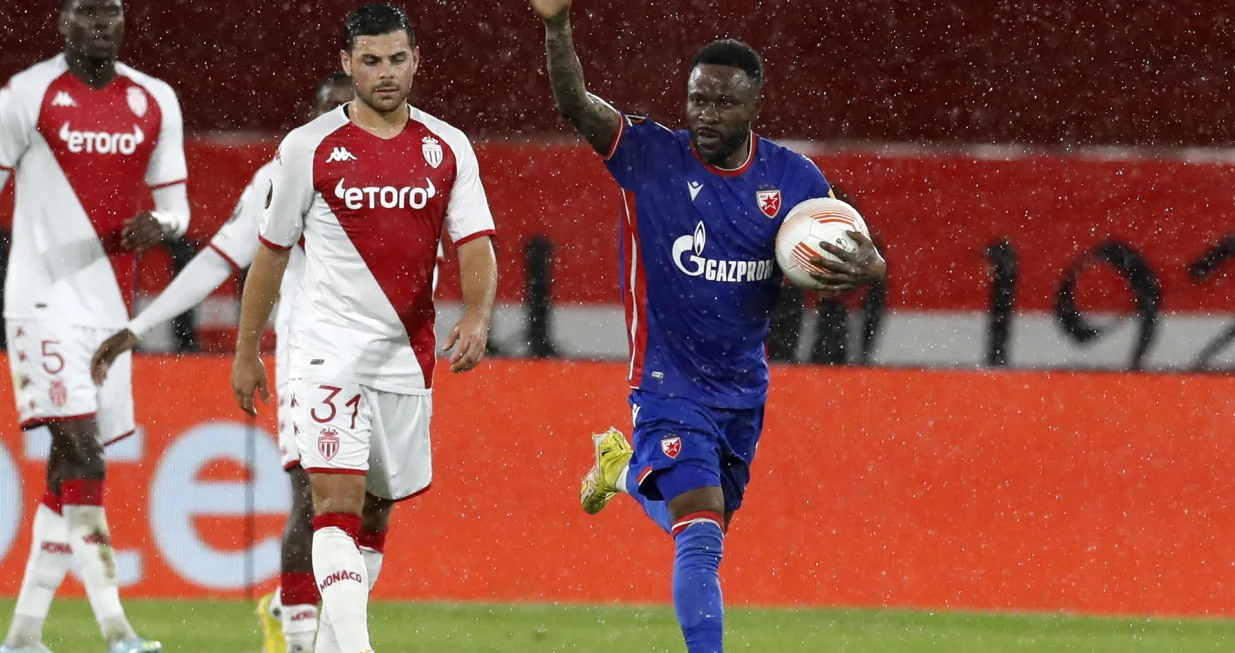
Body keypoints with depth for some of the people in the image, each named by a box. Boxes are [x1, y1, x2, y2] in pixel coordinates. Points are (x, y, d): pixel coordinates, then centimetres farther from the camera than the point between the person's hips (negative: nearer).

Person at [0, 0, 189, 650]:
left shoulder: (154, 102, 10)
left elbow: (174, 202, 14)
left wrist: (158, 224, -9)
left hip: (111, 305, 6)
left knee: (70, 470, 8)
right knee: (80, 454, -16)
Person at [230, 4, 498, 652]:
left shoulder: (447, 148, 5)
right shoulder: (308, 148, -2)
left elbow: (476, 246, -1)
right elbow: (271, 253, 7)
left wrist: (476, 317, -20)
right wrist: (245, 351, 11)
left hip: (407, 354, 4)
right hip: (328, 350, -4)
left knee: (376, 510, 12)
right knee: (339, 499, -17)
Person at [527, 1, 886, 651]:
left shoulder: (794, 179, -4)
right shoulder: (649, 155, -13)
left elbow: (864, 254, 6)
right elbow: (576, 105, -28)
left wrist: (863, 269, -20)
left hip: (744, 389, 5)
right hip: (669, 385, -5)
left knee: (707, 529, 23)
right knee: (700, 537, -20)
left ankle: (624, 469, 51)